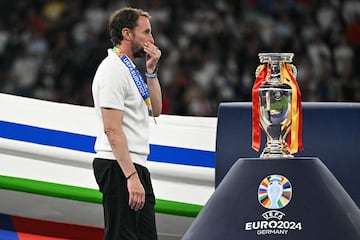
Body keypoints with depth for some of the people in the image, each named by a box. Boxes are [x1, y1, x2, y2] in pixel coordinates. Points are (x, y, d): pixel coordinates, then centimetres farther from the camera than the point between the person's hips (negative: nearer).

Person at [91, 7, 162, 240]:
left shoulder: (131, 69, 17)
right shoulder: (113, 70, -14)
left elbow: (154, 110, 20)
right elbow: (112, 129, -20)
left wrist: (151, 71, 9)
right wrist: (131, 176, -24)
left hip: (136, 167, 10)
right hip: (119, 168, -10)